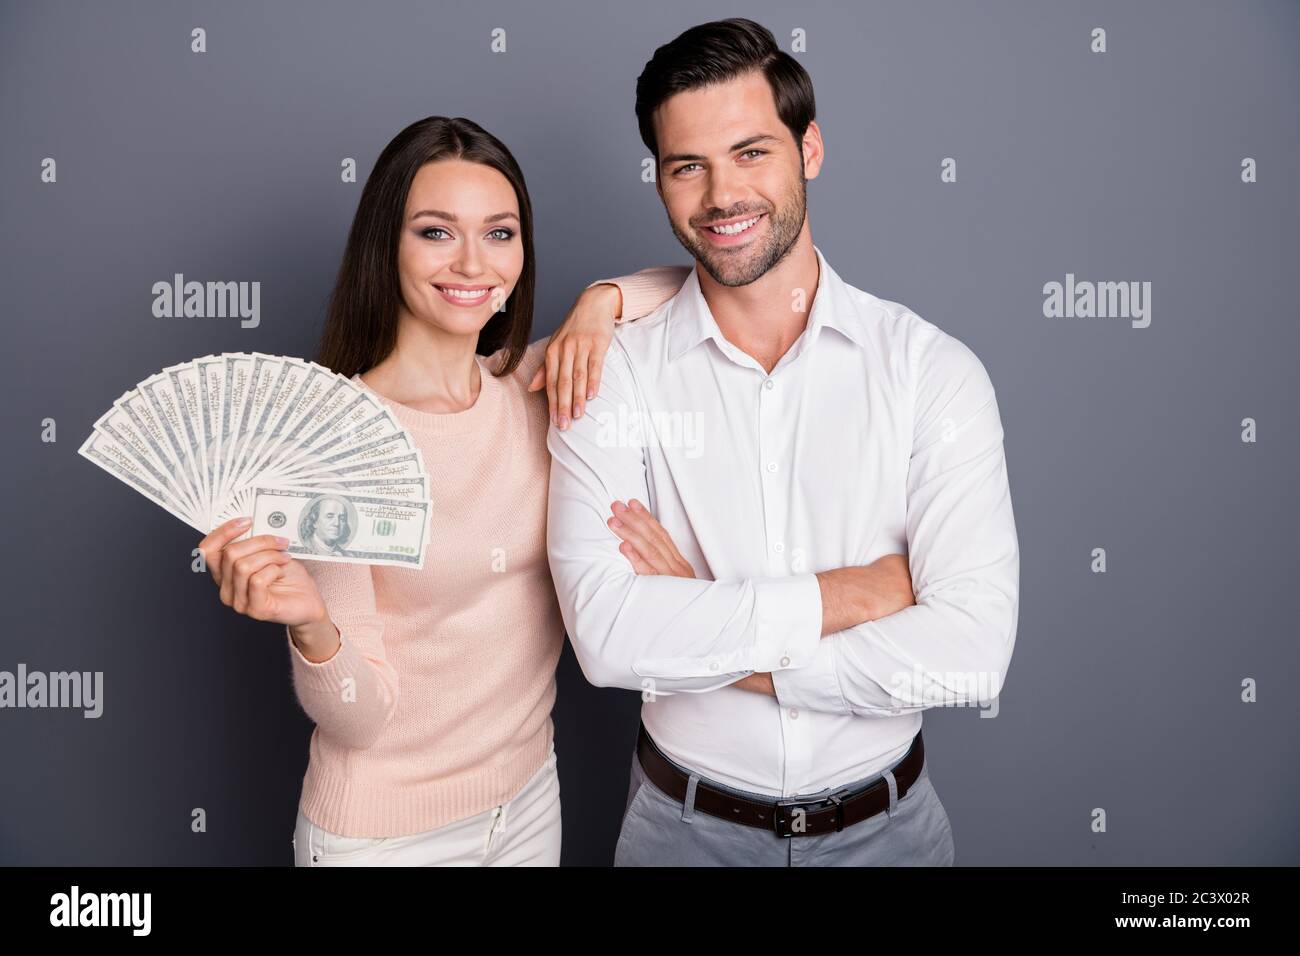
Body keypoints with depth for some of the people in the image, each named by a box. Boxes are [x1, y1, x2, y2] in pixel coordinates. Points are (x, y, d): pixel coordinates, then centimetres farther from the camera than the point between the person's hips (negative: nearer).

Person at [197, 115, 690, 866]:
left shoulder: (536, 387, -7)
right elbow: (357, 717, -18)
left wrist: (602, 301, -15)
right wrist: (311, 627, -38)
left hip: (531, 799, 5)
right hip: (383, 830, -4)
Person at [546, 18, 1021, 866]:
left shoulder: (935, 371, -12)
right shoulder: (612, 376, -11)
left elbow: (971, 654, -21)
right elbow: (606, 635, -22)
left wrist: (700, 632, -19)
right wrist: (850, 593, -20)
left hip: (883, 823, 1)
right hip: (684, 825, 0)